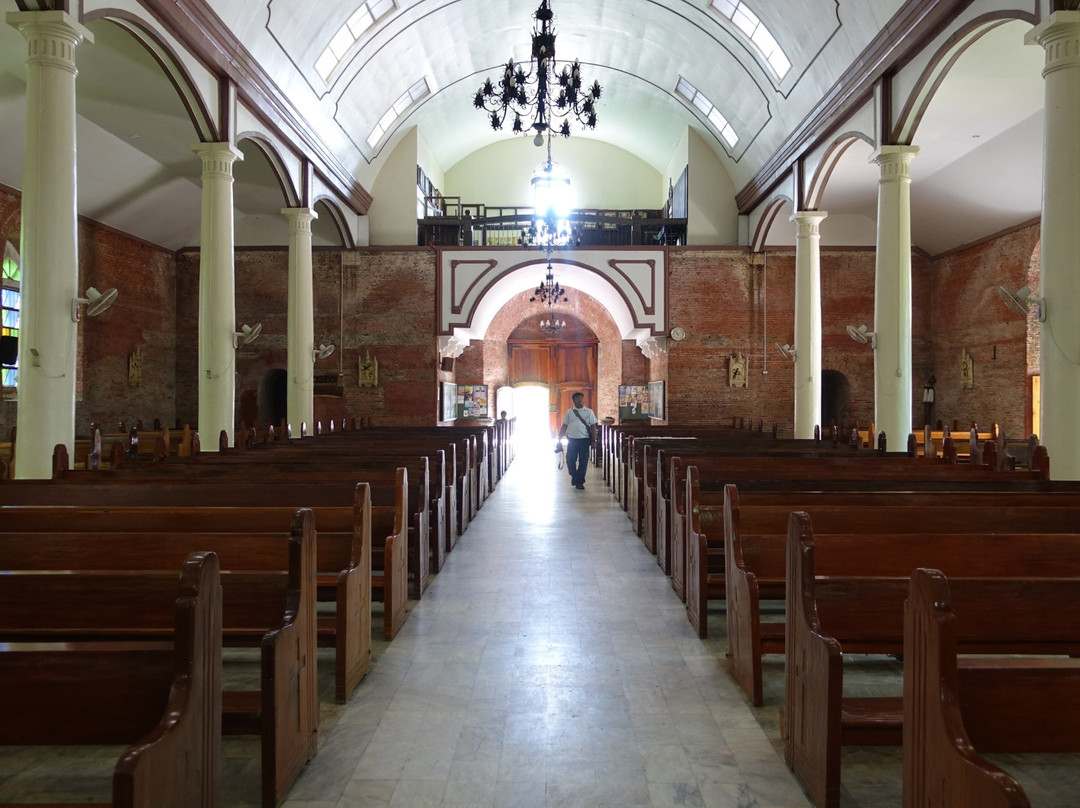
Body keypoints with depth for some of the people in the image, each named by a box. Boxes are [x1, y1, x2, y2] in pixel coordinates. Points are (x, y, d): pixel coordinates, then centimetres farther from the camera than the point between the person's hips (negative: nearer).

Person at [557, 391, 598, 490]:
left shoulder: (589, 412, 5)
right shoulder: (569, 412, 7)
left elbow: (593, 426, 4)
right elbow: (564, 426, 8)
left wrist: (593, 440, -3)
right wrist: (559, 439, 4)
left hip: (584, 440, -1)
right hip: (572, 439, 1)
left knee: (583, 462, 2)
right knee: (570, 460, 0)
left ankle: (580, 482, 15)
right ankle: (574, 475, 28)